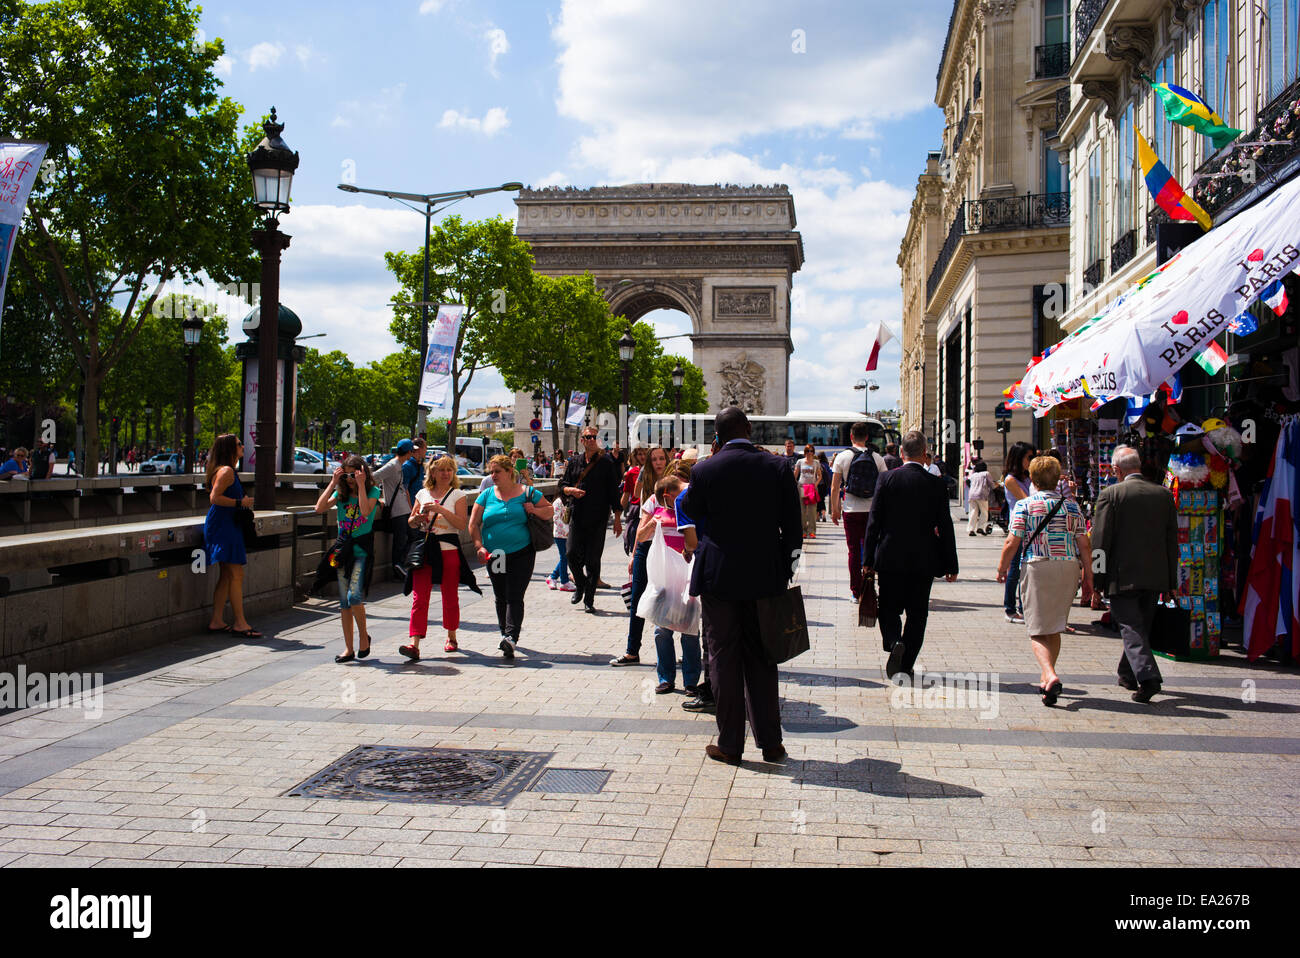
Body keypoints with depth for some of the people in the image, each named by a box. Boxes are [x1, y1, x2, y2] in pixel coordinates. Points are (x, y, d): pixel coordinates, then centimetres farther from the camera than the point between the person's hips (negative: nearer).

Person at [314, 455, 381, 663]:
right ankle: (348, 648, 12)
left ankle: (364, 636, 5)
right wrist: (333, 483, -6)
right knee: (344, 602, 6)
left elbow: (366, 511, -22)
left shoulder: (373, 491, -2)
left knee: (354, 596, -18)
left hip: (362, 551, -5)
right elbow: (320, 508, -5)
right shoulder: (340, 492, 9)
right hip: (343, 550, 5)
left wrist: (361, 485, -19)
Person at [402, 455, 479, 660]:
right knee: (419, 597, -7)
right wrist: (416, 519, -4)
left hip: (448, 549, -2)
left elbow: (462, 524, -12)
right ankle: (414, 644, -14)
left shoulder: (458, 496, 1)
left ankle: (451, 637, 28)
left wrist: (441, 509, -20)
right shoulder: (423, 494, 11)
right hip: (424, 549, 2)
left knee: (450, 596, 8)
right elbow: (410, 522, 19)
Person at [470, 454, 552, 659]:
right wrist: (479, 546, -5)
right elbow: (473, 524, 7)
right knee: (500, 597, 11)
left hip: (521, 554, -3)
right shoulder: (486, 496, 7)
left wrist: (535, 510, -10)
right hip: (494, 556, 4)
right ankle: (506, 634, 25)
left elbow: (550, 512, 10)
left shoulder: (527, 493, 2)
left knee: (514, 597, -12)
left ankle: (511, 638, -18)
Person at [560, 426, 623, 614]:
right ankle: (581, 586, 22)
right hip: (577, 515, 3)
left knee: (593, 559, -1)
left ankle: (589, 599, 9)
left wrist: (617, 518, -1)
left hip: (598, 518, -2)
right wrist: (571, 490, -9)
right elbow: (563, 485, 15)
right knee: (572, 554, -6)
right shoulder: (574, 462, 11)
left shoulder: (606, 463, 3)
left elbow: (613, 491, 3)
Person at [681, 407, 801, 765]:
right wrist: (786, 570, 8)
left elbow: (690, 509, 9)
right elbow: (792, 526, -2)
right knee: (761, 658, 13)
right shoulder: (778, 468, -5)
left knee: (724, 659, 7)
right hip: (764, 577, 2)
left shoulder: (704, 470, -9)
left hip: (719, 576, -2)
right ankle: (770, 742, 17)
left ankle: (730, 745, 12)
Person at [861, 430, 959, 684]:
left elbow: (874, 521, -4)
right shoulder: (936, 484, -4)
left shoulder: (887, 479, -5)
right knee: (917, 613, 11)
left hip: (890, 558, 0)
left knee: (889, 608, 11)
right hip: (923, 560, 0)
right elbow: (945, 527, -1)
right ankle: (906, 667, 12)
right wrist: (951, 565, 6)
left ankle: (894, 643, -18)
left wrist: (868, 559, 2)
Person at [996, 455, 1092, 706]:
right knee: (1055, 628, 16)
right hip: (1069, 566, 4)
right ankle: (1046, 680, 24)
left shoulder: (1024, 505, -2)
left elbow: (1012, 542, -7)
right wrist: (1088, 572, 13)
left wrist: (1002, 568, 5)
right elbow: (1084, 544, 5)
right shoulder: (1071, 506, 8)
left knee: (1038, 630, -2)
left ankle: (1050, 675, -24)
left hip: (1037, 567, -4)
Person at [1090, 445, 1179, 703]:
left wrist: (1096, 581, -3)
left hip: (1123, 576, -5)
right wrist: (1172, 580, 15)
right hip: (1155, 576, 5)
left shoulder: (1111, 494, -9)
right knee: (1141, 627, 18)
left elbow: (1100, 541, -10)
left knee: (1131, 627, -4)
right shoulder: (1164, 494, 5)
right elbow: (1172, 540, 9)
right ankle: (1129, 674, 31)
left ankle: (1147, 675, -20)